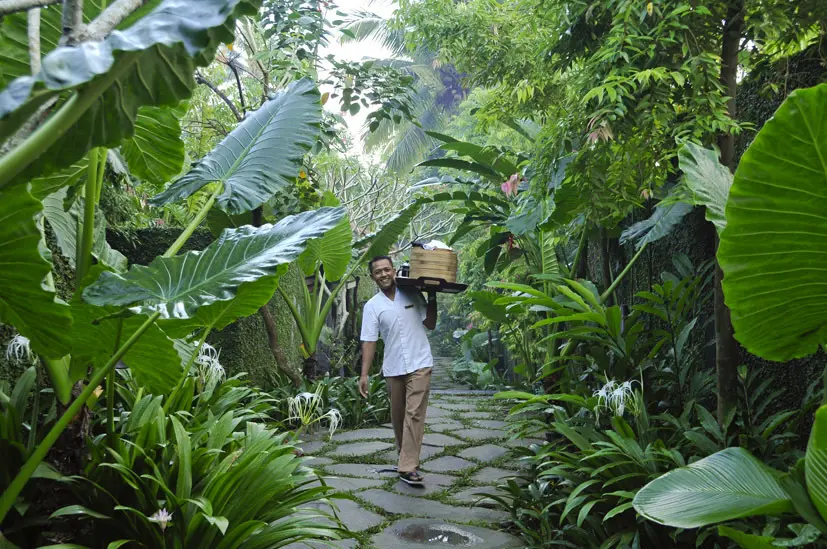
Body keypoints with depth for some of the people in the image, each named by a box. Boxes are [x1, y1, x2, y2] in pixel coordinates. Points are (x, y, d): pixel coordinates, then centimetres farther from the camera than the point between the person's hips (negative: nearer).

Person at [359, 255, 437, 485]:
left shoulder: (412, 294, 1)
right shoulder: (372, 306, -1)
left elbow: (430, 325, 7)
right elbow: (369, 341, -4)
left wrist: (432, 299, -2)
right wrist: (364, 374, -10)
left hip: (420, 364, -1)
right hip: (393, 368, 1)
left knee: (414, 414, -10)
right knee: (397, 415, 13)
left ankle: (407, 468, -10)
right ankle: (406, 455, 33)